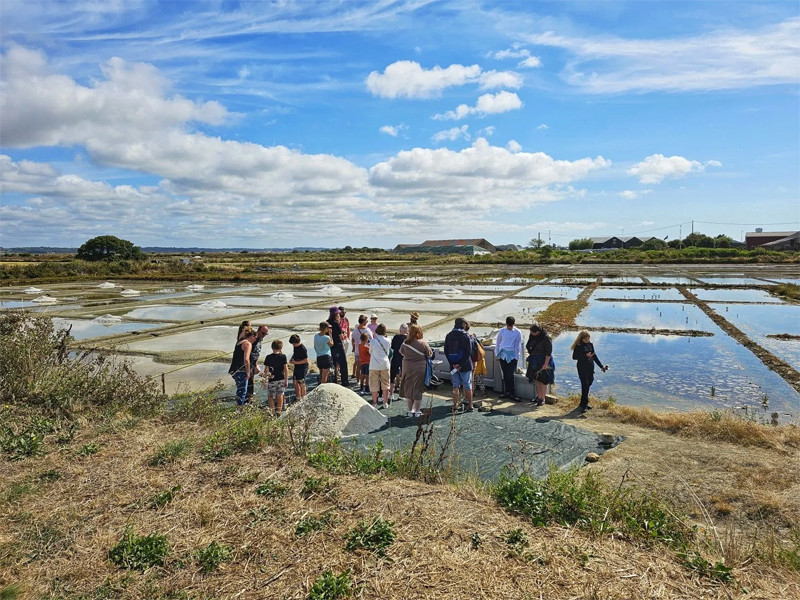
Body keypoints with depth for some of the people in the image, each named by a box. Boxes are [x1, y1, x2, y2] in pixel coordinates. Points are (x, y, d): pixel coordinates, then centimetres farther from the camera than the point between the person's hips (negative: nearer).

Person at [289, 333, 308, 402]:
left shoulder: (302, 349, -23)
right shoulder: (295, 346, 3)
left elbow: (306, 360, -21)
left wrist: (295, 362, -21)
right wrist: (291, 359, 1)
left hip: (302, 368, -9)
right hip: (297, 367, 9)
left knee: (301, 383, 1)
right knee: (295, 382, 14)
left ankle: (303, 398, 15)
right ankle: (298, 397, 27)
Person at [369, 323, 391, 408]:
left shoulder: (373, 341, -11)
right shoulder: (388, 341, -4)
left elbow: (370, 351, 3)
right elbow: (388, 352, 8)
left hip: (375, 365, -2)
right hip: (385, 365, 2)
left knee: (374, 385, 9)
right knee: (385, 384, 12)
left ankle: (374, 403, 13)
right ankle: (385, 402, 15)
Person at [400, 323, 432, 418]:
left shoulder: (405, 343, -8)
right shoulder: (423, 343, -13)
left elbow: (401, 352, 7)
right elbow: (430, 354, -3)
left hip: (407, 368, 2)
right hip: (420, 368, -2)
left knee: (408, 389, 13)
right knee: (418, 389, 8)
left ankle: (410, 410, 20)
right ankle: (417, 411, 12)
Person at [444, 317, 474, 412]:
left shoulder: (448, 336, 3)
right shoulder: (466, 335, -10)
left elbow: (446, 351, 2)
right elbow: (468, 352, -16)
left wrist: (453, 364, 0)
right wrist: (461, 364, -13)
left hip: (453, 366, 4)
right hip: (465, 365, -3)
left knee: (455, 386, 11)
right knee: (468, 386, 6)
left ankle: (455, 405, 13)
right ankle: (470, 406, 11)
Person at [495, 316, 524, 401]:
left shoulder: (517, 332, -3)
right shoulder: (502, 331, 4)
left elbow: (517, 346, -1)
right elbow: (498, 343, 12)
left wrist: (516, 357, -3)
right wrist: (497, 354, 11)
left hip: (512, 356, -3)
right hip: (503, 355, 3)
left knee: (511, 375, -7)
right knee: (505, 375, 9)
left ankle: (512, 394, -2)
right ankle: (507, 392, 18)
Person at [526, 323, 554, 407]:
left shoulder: (546, 338, -18)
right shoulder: (532, 337, 2)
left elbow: (549, 352, -18)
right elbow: (529, 347, 16)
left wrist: (545, 364, -20)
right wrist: (531, 357, 16)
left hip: (543, 361, -7)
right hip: (534, 361, 7)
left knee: (543, 380, 0)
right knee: (537, 380, 13)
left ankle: (542, 398, 8)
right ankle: (538, 396, 24)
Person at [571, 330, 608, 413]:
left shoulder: (590, 344, 9)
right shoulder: (578, 346, -7)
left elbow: (594, 356, 14)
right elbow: (574, 357, -11)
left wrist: (601, 366, 10)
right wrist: (585, 355, -19)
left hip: (590, 367, 6)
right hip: (582, 368, -6)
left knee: (589, 383, 8)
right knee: (585, 385, -10)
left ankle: (584, 403, 21)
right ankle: (583, 405, -4)